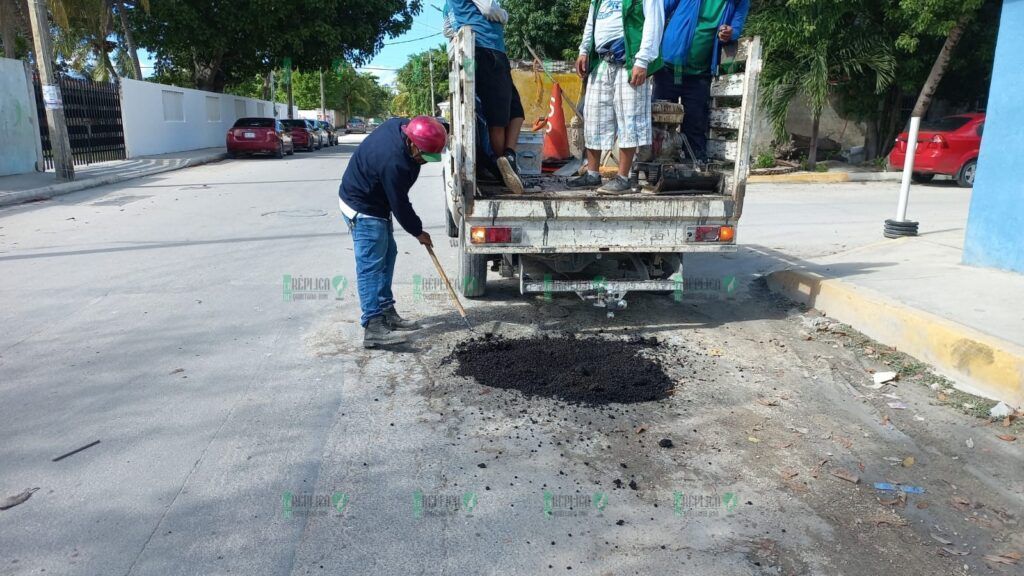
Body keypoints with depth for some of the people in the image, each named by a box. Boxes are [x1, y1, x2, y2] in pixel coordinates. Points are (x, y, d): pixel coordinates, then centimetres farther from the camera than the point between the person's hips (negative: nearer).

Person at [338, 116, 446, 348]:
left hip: (375, 202, 10)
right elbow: (399, 204, -23)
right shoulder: (393, 162, -34)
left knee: (387, 254, 14)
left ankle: (386, 311, 23)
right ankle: (373, 328, -10)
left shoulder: (402, 126, -7)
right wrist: (418, 232, -8)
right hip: (363, 209, -10)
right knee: (371, 265, -11)